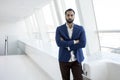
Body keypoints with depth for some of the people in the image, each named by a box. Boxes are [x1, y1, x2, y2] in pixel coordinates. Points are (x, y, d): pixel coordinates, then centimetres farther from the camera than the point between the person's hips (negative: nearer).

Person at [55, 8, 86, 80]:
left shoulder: (80, 29, -1)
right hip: (64, 60, 0)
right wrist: (74, 42, -16)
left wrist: (67, 44, -14)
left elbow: (83, 44, -13)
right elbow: (59, 43, -17)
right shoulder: (59, 29, -2)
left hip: (76, 60, 0)